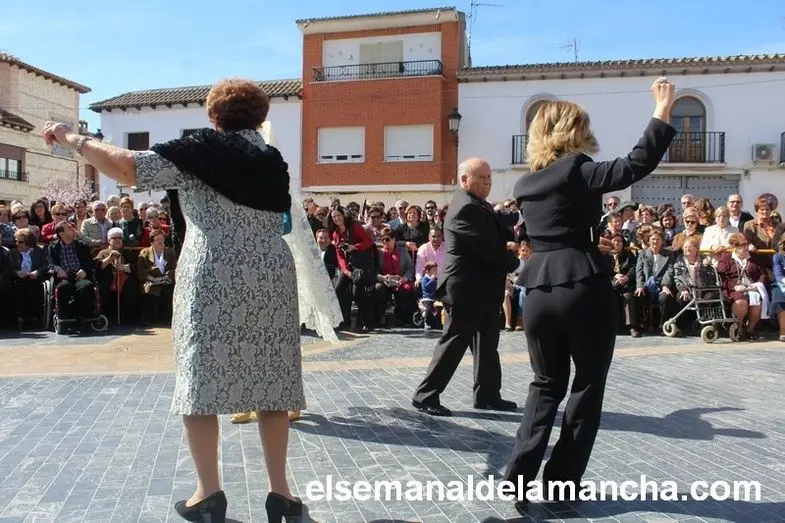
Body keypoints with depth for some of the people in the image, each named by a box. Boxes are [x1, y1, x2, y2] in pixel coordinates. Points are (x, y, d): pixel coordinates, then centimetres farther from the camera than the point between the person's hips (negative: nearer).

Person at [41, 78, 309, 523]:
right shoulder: (273, 160, 16)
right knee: (271, 379, 7)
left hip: (213, 278, -5)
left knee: (201, 378, 5)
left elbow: (128, 168, -8)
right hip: (271, 278, 5)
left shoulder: (203, 148, -1)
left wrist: (72, 139, 4)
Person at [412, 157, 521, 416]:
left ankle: (487, 394, 25)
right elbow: (488, 248, -23)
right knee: (454, 342, -3)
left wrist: (507, 245, -3)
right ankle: (425, 395, 6)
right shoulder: (466, 208, -19)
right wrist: (514, 262, -9)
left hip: (481, 288, 10)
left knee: (487, 343, 15)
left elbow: (496, 236, 17)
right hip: (468, 288, -10)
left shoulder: (477, 205, 14)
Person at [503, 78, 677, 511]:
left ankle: (519, 476, 8)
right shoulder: (579, 171, -7)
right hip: (585, 289, -5)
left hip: (539, 292, 5)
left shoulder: (524, 184, 11)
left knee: (546, 385, 17)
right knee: (587, 387, 10)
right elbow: (636, 165, -17)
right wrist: (663, 112, -10)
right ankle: (561, 483, 15)